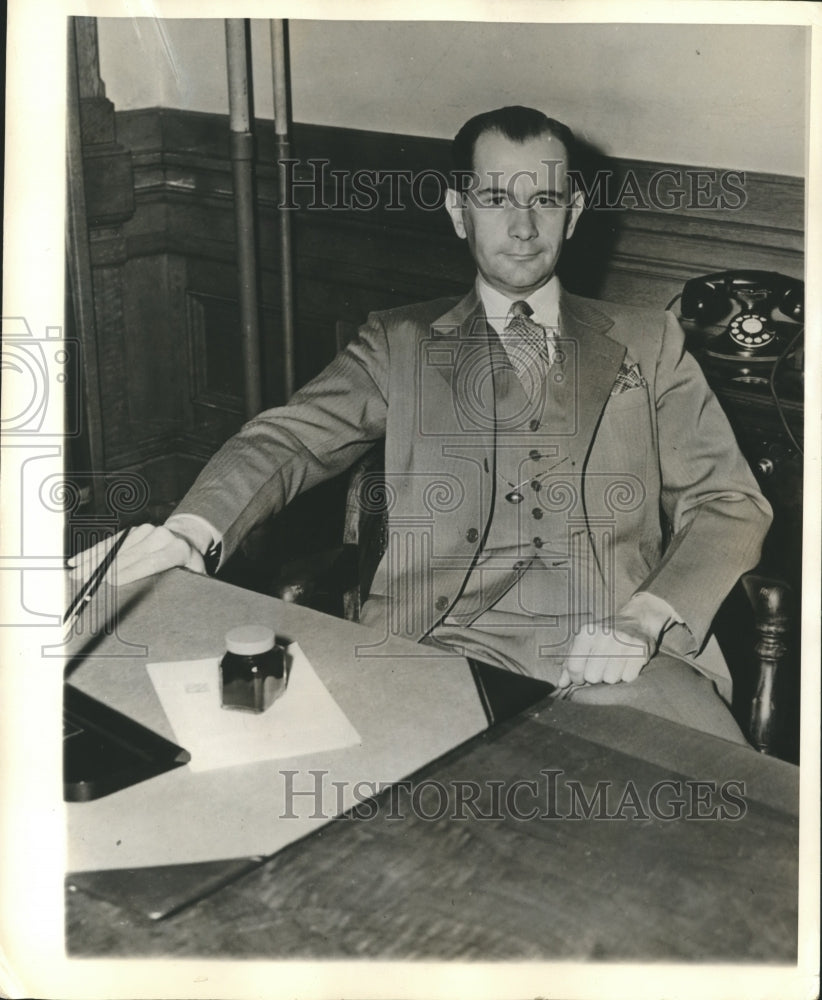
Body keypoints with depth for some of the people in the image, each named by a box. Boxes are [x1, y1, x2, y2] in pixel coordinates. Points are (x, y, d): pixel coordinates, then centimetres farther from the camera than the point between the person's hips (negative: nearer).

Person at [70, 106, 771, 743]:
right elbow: (291, 440, 4)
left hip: (625, 663, 1)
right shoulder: (399, 344, 18)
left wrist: (642, 622, -8)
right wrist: (191, 529, -18)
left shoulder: (649, 344, 19)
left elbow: (731, 505, 12)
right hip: (447, 649, 0)